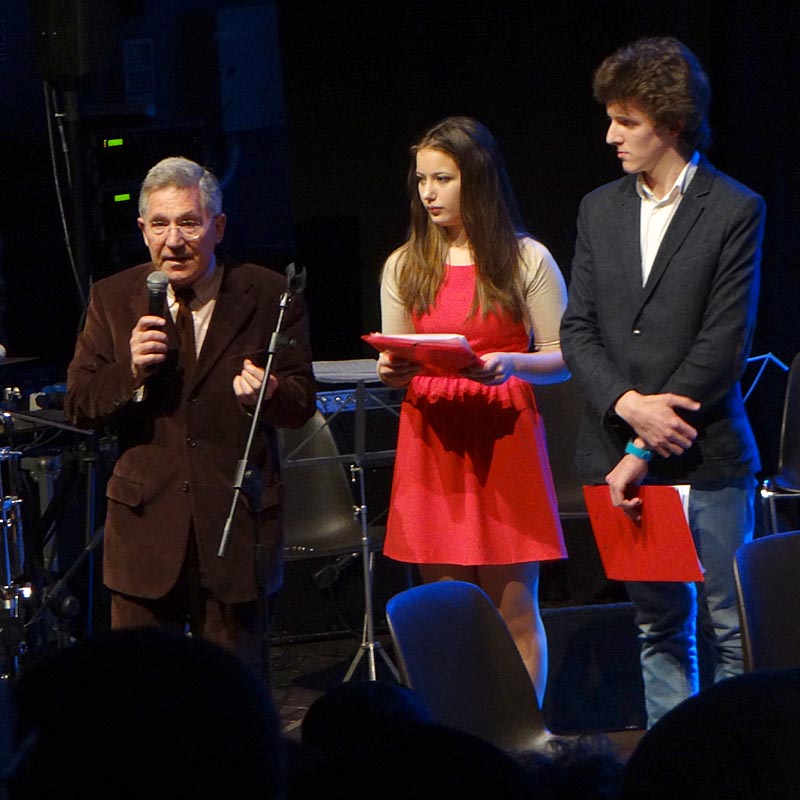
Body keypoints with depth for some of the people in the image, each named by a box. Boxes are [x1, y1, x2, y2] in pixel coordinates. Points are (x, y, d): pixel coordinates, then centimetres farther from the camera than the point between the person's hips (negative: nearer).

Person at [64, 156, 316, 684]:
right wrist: (130, 372, -15)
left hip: (240, 522, -1)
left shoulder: (270, 297, 1)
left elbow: (302, 403, 1)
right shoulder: (113, 299, 6)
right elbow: (79, 406, 4)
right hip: (146, 526, 1)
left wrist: (269, 393, -21)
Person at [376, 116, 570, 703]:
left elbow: (564, 359, 1)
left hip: (506, 440, -2)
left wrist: (512, 365, -18)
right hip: (432, 441, 3)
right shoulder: (404, 266, 11)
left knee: (514, 610, -1)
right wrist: (393, 373, -8)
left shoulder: (527, 259, 2)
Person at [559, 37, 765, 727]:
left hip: (707, 458, -4)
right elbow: (577, 330, 8)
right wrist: (629, 405, -11)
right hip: (619, 450, 4)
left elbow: (723, 344, -10)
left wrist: (644, 451, -12)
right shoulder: (600, 209, 11)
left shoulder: (735, 211, -5)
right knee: (658, 628, 10)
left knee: (727, 629, 0)